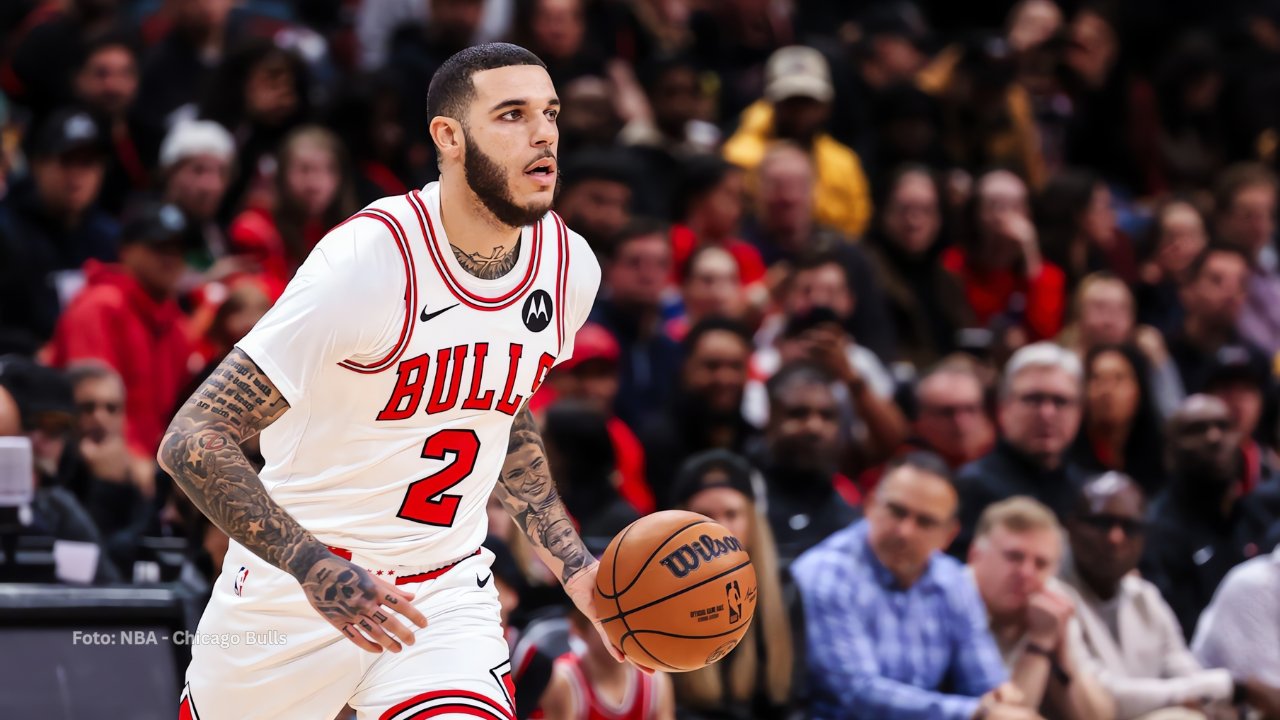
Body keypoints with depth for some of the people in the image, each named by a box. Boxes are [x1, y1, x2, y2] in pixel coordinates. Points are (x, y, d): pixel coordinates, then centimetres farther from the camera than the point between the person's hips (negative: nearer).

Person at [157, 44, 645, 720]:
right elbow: (192, 439, -25)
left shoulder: (569, 267, -3)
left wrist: (574, 565, 9)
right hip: (292, 587, -3)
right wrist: (314, 566, -36)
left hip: (445, 586, 3)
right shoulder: (368, 259, -23)